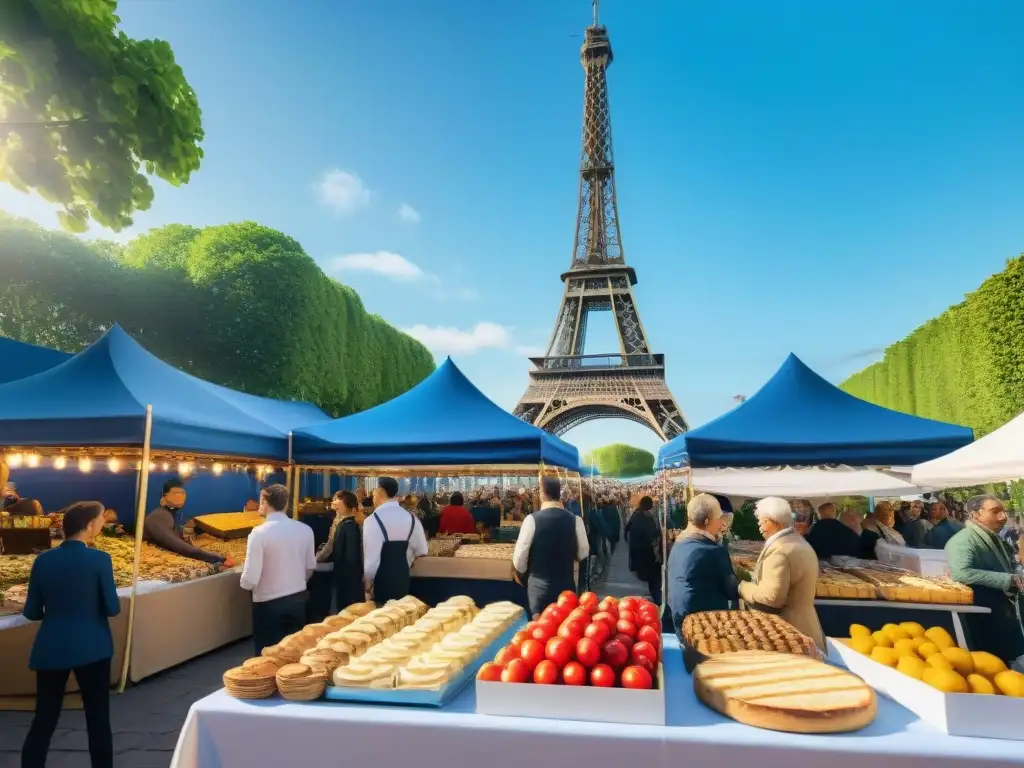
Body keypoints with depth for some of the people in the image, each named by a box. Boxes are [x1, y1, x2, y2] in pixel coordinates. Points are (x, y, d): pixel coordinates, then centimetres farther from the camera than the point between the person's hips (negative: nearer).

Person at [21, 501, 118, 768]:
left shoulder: (43, 560, -2)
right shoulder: (99, 559, -13)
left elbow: (31, 612, 3)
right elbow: (113, 608, -11)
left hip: (51, 649, 4)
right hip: (91, 648, -4)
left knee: (43, 720, 14)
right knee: (98, 719, 8)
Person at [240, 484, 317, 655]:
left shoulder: (260, 533, -19)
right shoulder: (305, 529, -4)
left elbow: (250, 580, -20)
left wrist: (244, 582, 3)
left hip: (269, 603, -4)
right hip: (299, 599, 4)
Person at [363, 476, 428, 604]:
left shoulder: (373, 520, -18)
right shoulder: (411, 518, 0)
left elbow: (371, 557, -19)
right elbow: (421, 550, 8)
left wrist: (367, 580, -3)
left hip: (381, 582, -5)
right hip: (403, 579, 5)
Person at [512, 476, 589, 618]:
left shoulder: (532, 519, -12)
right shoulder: (575, 520, -6)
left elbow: (519, 557, -8)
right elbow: (583, 554, 3)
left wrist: (522, 575, 13)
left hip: (538, 585, -3)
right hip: (566, 584, 3)